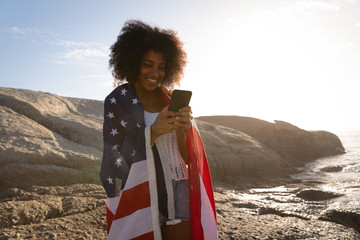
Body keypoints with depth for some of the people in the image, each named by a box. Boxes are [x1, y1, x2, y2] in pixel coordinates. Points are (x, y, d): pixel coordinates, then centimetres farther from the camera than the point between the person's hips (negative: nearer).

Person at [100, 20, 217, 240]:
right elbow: (114, 156, -8)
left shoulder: (172, 99, 5)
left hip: (178, 194, 3)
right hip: (140, 195, -2)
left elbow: (188, 157, 4)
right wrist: (152, 132, -22)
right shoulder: (117, 100, -4)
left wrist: (182, 129, -18)